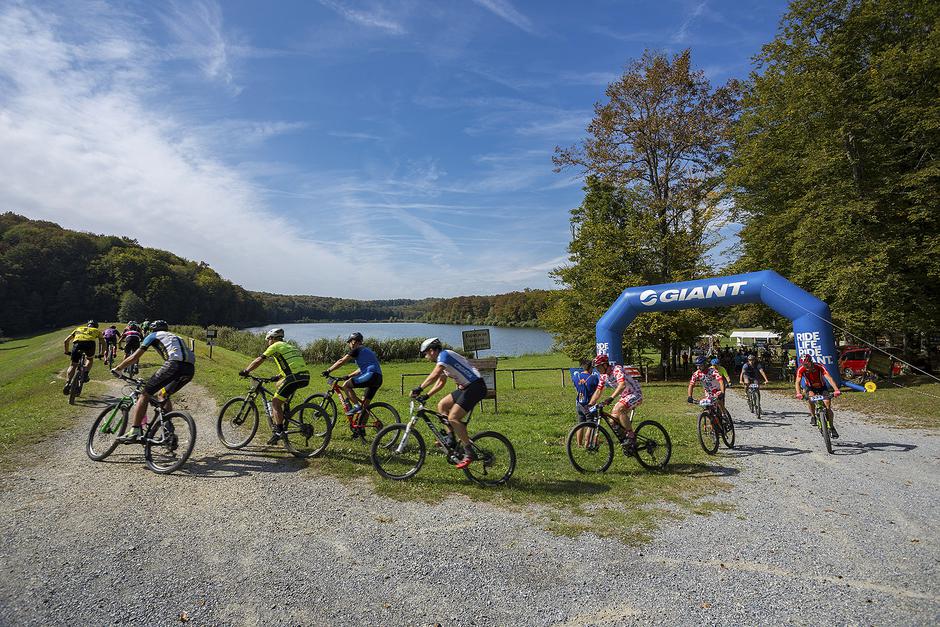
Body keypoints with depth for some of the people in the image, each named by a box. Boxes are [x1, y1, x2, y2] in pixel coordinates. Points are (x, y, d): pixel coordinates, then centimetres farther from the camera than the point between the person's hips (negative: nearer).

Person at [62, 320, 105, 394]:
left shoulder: (78, 329, 39)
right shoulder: (96, 331, 36)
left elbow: (66, 341, 35)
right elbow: (102, 343, 30)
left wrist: (66, 351, 46)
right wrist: (101, 354, 39)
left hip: (77, 343, 1)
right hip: (90, 343, -1)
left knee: (72, 365, 14)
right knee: (90, 359, 29)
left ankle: (67, 383, -4)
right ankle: (86, 374, 6)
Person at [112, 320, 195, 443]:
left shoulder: (153, 336, 22)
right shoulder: (175, 337, 40)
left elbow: (134, 357, 19)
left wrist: (117, 369, 35)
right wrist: (157, 382, 50)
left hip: (175, 364, -7)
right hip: (190, 369, 7)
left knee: (145, 394, 5)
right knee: (165, 394, 27)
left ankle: (134, 432, -1)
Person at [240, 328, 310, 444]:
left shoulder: (275, 346, 7)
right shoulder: (290, 346, 29)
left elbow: (259, 360, 9)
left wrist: (245, 371, 20)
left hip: (294, 378, -8)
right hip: (305, 377, 8)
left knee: (275, 403, 0)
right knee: (279, 385, 31)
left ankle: (279, 431, -8)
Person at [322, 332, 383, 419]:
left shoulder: (357, 350, 2)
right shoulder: (366, 350, 29)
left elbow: (341, 361, -2)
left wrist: (328, 371, 3)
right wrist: (348, 376, 33)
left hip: (371, 375, -9)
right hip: (378, 379, 9)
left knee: (345, 385, -7)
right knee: (364, 405, 13)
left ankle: (357, 406, -9)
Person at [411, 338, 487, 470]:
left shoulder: (444, 355, -10)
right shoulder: (443, 359, 20)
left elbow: (434, 375, -24)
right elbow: (440, 382, 25)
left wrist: (419, 389, -25)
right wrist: (426, 396, 17)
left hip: (475, 386, -10)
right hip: (466, 387, 10)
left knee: (453, 418, -15)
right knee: (442, 405, 12)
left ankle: (469, 453, -10)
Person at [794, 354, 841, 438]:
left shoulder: (819, 367, -30)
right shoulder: (801, 369, -26)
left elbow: (829, 378, -40)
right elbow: (797, 382, -31)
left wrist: (836, 390, -55)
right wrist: (798, 393, -48)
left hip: (822, 387, 0)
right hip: (810, 387, 0)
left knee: (828, 406, -12)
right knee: (810, 397, -33)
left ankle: (832, 427, 4)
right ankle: (813, 417, -12)